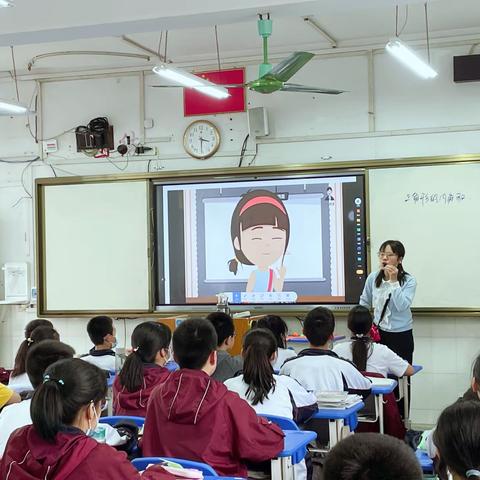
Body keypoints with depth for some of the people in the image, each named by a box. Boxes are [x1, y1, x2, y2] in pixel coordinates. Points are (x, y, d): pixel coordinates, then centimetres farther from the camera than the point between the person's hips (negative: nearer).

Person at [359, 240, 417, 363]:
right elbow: (364, 302, 13)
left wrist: (394, 281, -26)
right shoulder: (373, 277, -2)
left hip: (401, 335, -3)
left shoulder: (409, 280, -12)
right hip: (379, 332, 3)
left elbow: (402, 306, -25)